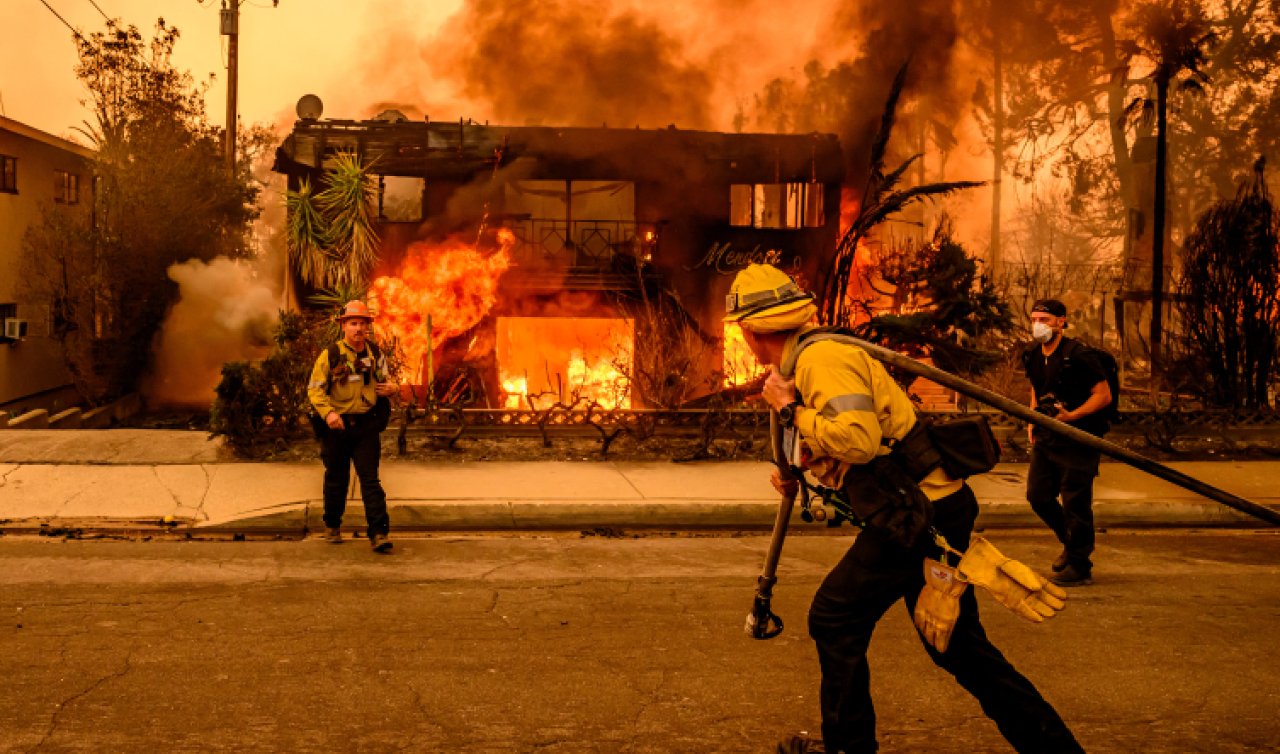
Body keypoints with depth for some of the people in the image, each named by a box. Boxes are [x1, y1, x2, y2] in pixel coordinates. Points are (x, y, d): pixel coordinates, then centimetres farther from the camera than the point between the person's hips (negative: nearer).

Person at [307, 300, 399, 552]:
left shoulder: (375, 355, 6)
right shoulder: (330, 355, -5)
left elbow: (385, 379, 21)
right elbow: (314, 389, -6)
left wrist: (393, 388, -3)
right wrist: (327, 412, -22)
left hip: (366, 426, 1)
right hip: (337, 426, -1)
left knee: (370, 479, -5)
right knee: (336, 479, 12)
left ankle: (379, 533, -8)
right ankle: (332, 526, 32)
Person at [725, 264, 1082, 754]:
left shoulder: (822, 358, -16)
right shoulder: (808, 358, 16)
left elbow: (858, 440, -30)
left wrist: (791, 410, -17)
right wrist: (800, 470, 10)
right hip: (936, 506, 10)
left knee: (835, 618, 2)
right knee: (958, 644, 16)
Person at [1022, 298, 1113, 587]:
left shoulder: (1077, 355, -16)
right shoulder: (1032, 355, 7)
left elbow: (1104, 395, -14)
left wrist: (1072, 415, -25)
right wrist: (1033, 420, 12)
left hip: (1077, 439, -8)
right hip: (1046, 437, 8)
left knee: (1075, 503, -3)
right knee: (1037, 495, 10)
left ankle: (1079, 567, 9)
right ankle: (1071, 543, 33)